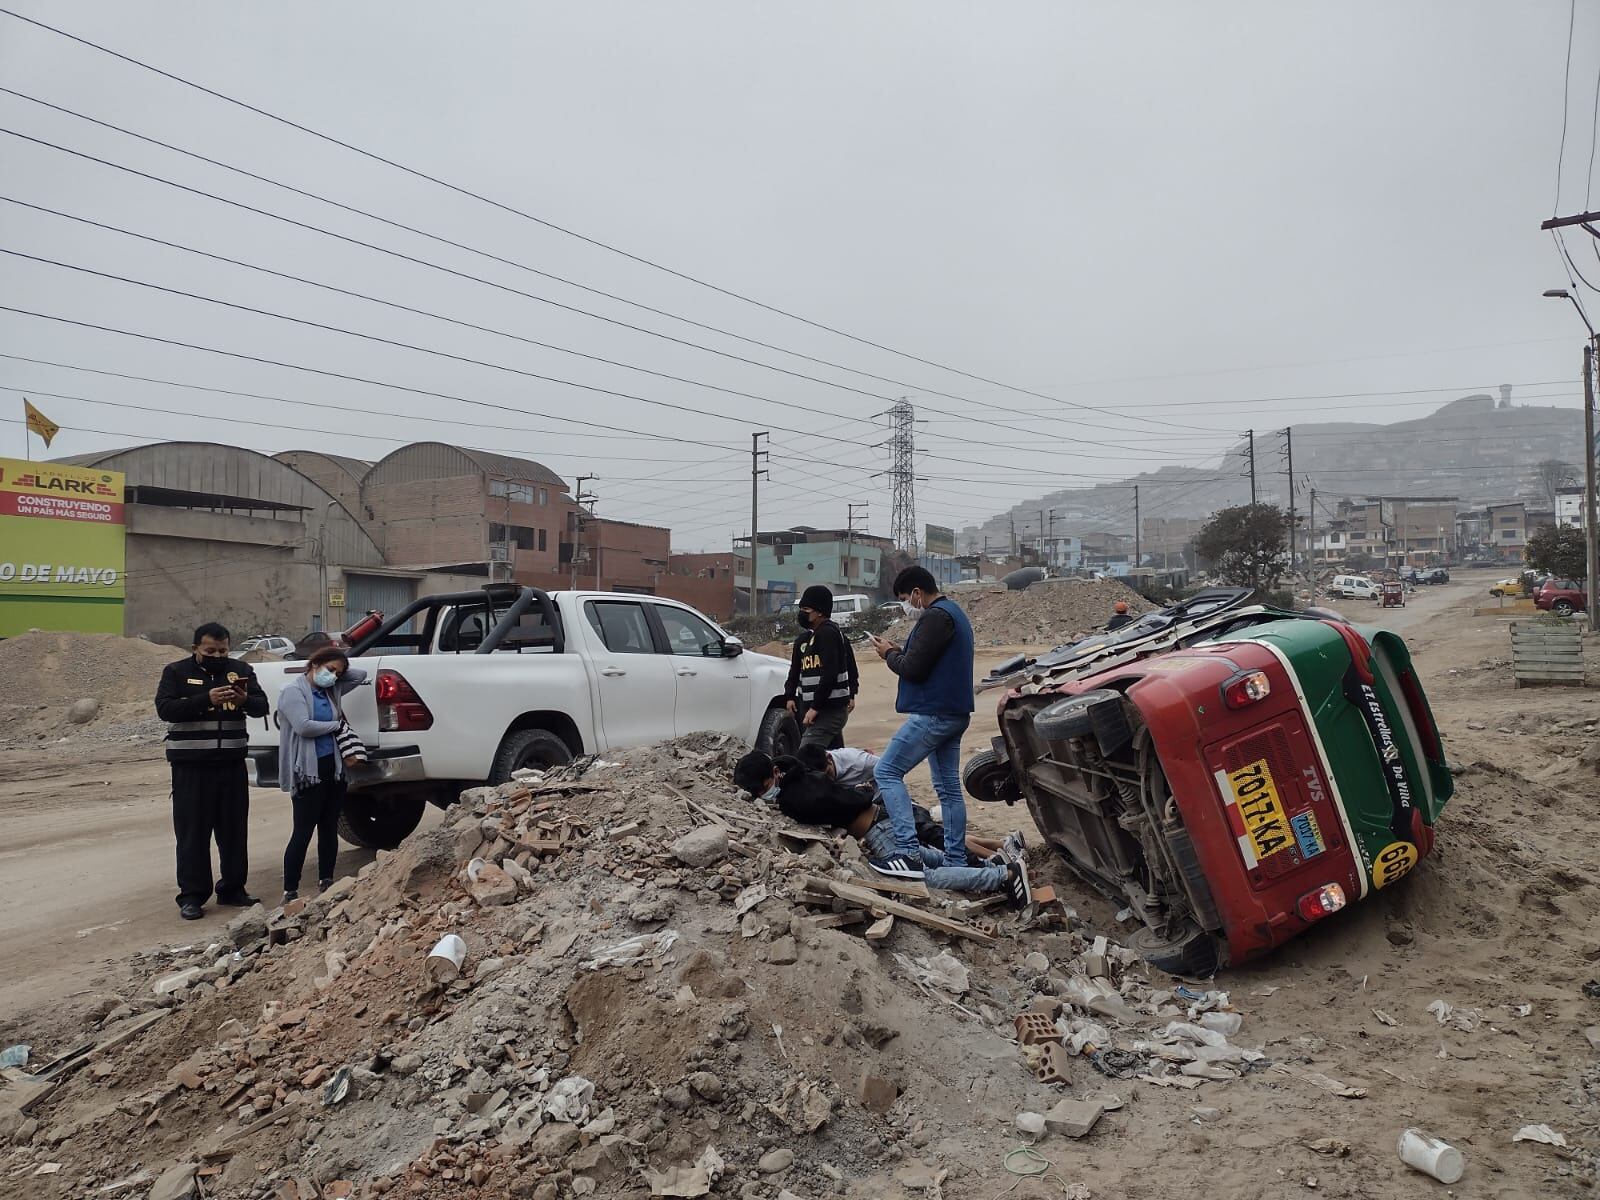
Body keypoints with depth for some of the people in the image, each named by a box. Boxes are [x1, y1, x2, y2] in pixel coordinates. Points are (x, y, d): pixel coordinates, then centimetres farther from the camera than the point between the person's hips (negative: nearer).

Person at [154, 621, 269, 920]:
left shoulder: (241, 670, 9)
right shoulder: (177, 672, 1)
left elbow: (262, 705, 3)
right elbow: (165, 708, -13)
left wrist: (245, 700, -20)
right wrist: (206, 699, -27)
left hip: (232, 763, 3)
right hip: (191, 766, -3)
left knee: (234, 829, 9)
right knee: (193, 832, -1)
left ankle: (233, 889, 20)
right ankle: (192, 895, 6)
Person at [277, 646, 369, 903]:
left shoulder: (331, 690, 13)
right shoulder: (294, 691, -7)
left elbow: (361, 675, 20)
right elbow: (303, 726, -19)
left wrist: (340, 670, 8)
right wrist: (336, 724, -7)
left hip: (334, 767, 7)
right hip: (308, 771, -7)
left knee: (329, 828, 13)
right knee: (303, 833, -4)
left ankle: (326, 882, 23)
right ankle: (290, 891, 3)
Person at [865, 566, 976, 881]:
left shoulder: (935, 616, -15)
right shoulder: (955, 613, 19)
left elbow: (913, 669, -19)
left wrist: (888, 655, -1)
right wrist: (897, 651, 10)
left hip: (932, 714, -11)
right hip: (954, 713, 11)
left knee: (887, 771, -7)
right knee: (949, 787, 11)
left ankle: (908, 853, -13)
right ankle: (956, 861, 12)